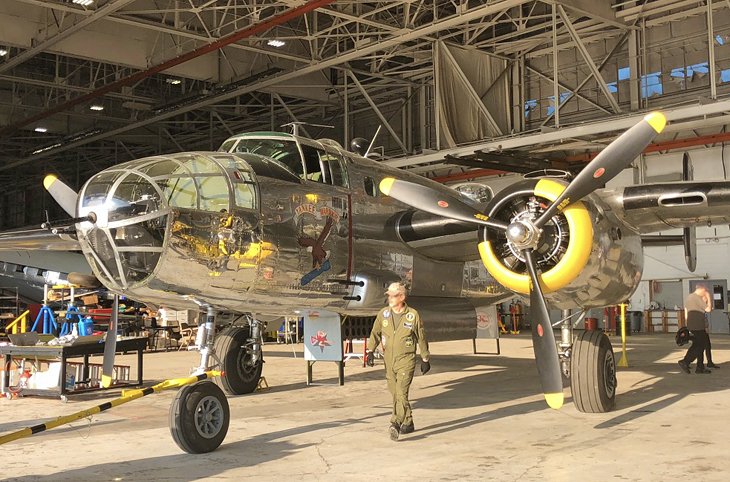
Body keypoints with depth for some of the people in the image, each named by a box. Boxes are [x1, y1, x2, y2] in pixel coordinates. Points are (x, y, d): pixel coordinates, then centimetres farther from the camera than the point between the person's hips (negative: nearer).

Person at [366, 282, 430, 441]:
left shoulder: (413, 315, -7)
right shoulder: (383, 314, 2)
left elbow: (421, 338, 3)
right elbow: (375, 333, 11)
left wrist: (425, 359, 6)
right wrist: (370, 351, 0)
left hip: (406, 360, -5)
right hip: (389, 360, 5)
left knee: (401, 392, -18)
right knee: (395, 394, 11)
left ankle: (395, 424, -25)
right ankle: (408, 423, 26)